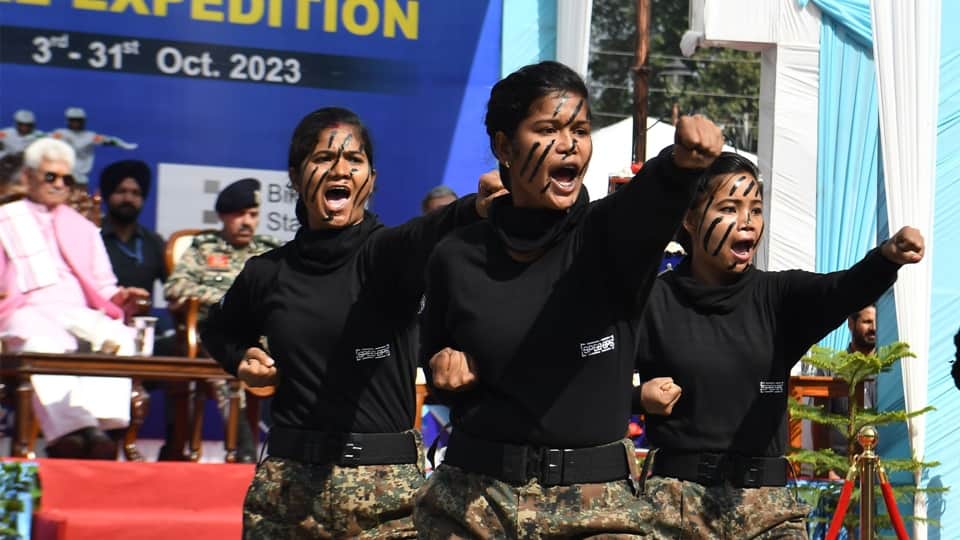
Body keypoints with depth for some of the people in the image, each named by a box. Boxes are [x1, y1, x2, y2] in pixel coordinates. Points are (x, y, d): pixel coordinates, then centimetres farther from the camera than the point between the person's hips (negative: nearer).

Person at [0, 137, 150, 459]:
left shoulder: (83, 228, 33)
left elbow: (103, 288, 27)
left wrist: (118, 299, 4)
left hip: (78, 315, 3)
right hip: (28, 313, -3)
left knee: (117, 337, -33)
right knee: (42, 344, -40)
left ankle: (102, 424, -51)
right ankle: (70, 428, -59)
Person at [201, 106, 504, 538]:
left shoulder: (385, 252, -3)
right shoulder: (267, 273, 7)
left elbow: (424, 235, -28)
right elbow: (220, 330, 28)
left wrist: (477, 208, -50)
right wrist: (243, 359, 5)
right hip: (287, 483, 3)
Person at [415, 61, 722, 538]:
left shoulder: (610, 236, -3)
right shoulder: (457, 259, 3)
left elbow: (653, 199, -27)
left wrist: (682, 161, -49)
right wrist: (447, 374, -6)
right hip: (472, 499, 2)